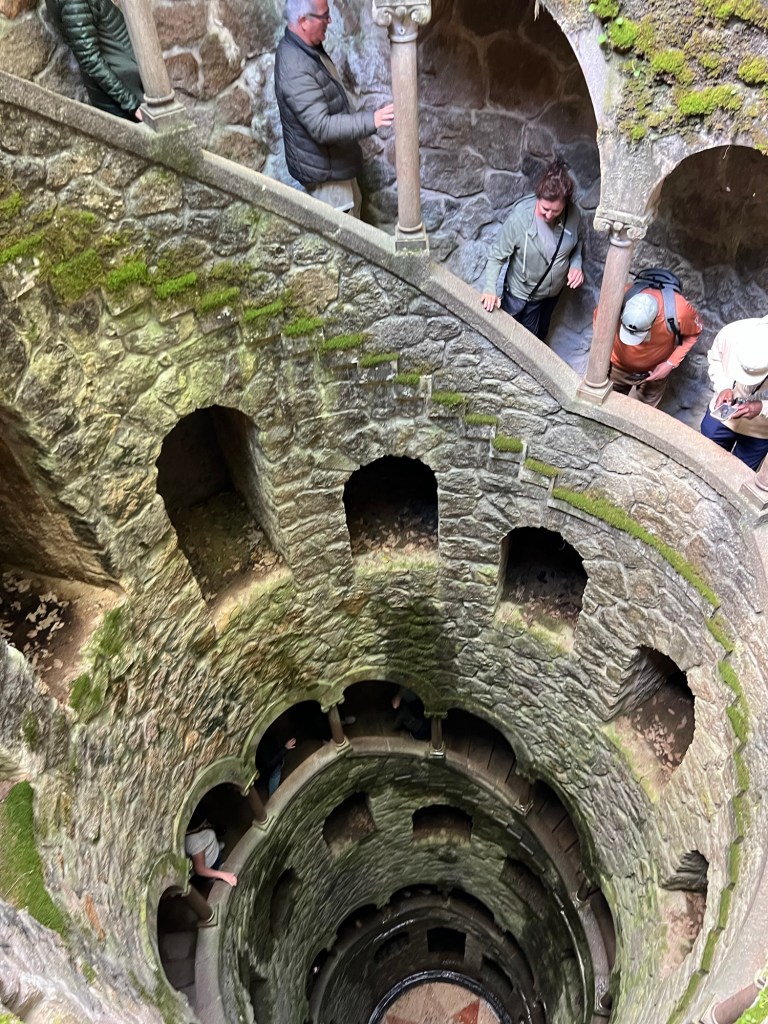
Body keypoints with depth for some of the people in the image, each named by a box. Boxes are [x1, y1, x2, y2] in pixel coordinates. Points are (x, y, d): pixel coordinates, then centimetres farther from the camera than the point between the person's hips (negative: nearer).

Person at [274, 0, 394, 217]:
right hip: (323, 167, -10)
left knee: (353, 206, 26)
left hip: (335, 158, 10)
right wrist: (371, 120, -42)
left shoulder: (306, 47, 2)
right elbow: (321, 127, -36)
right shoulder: (296, 70, -31)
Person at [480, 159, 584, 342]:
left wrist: (576, 264, -16)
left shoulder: (573, 214, -20)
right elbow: (497, 255, -22)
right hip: (523, 293, -5)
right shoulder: (519, 217, -33)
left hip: (554, 289, 5)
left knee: (541, 333, 30)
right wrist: (490, 288, -31)